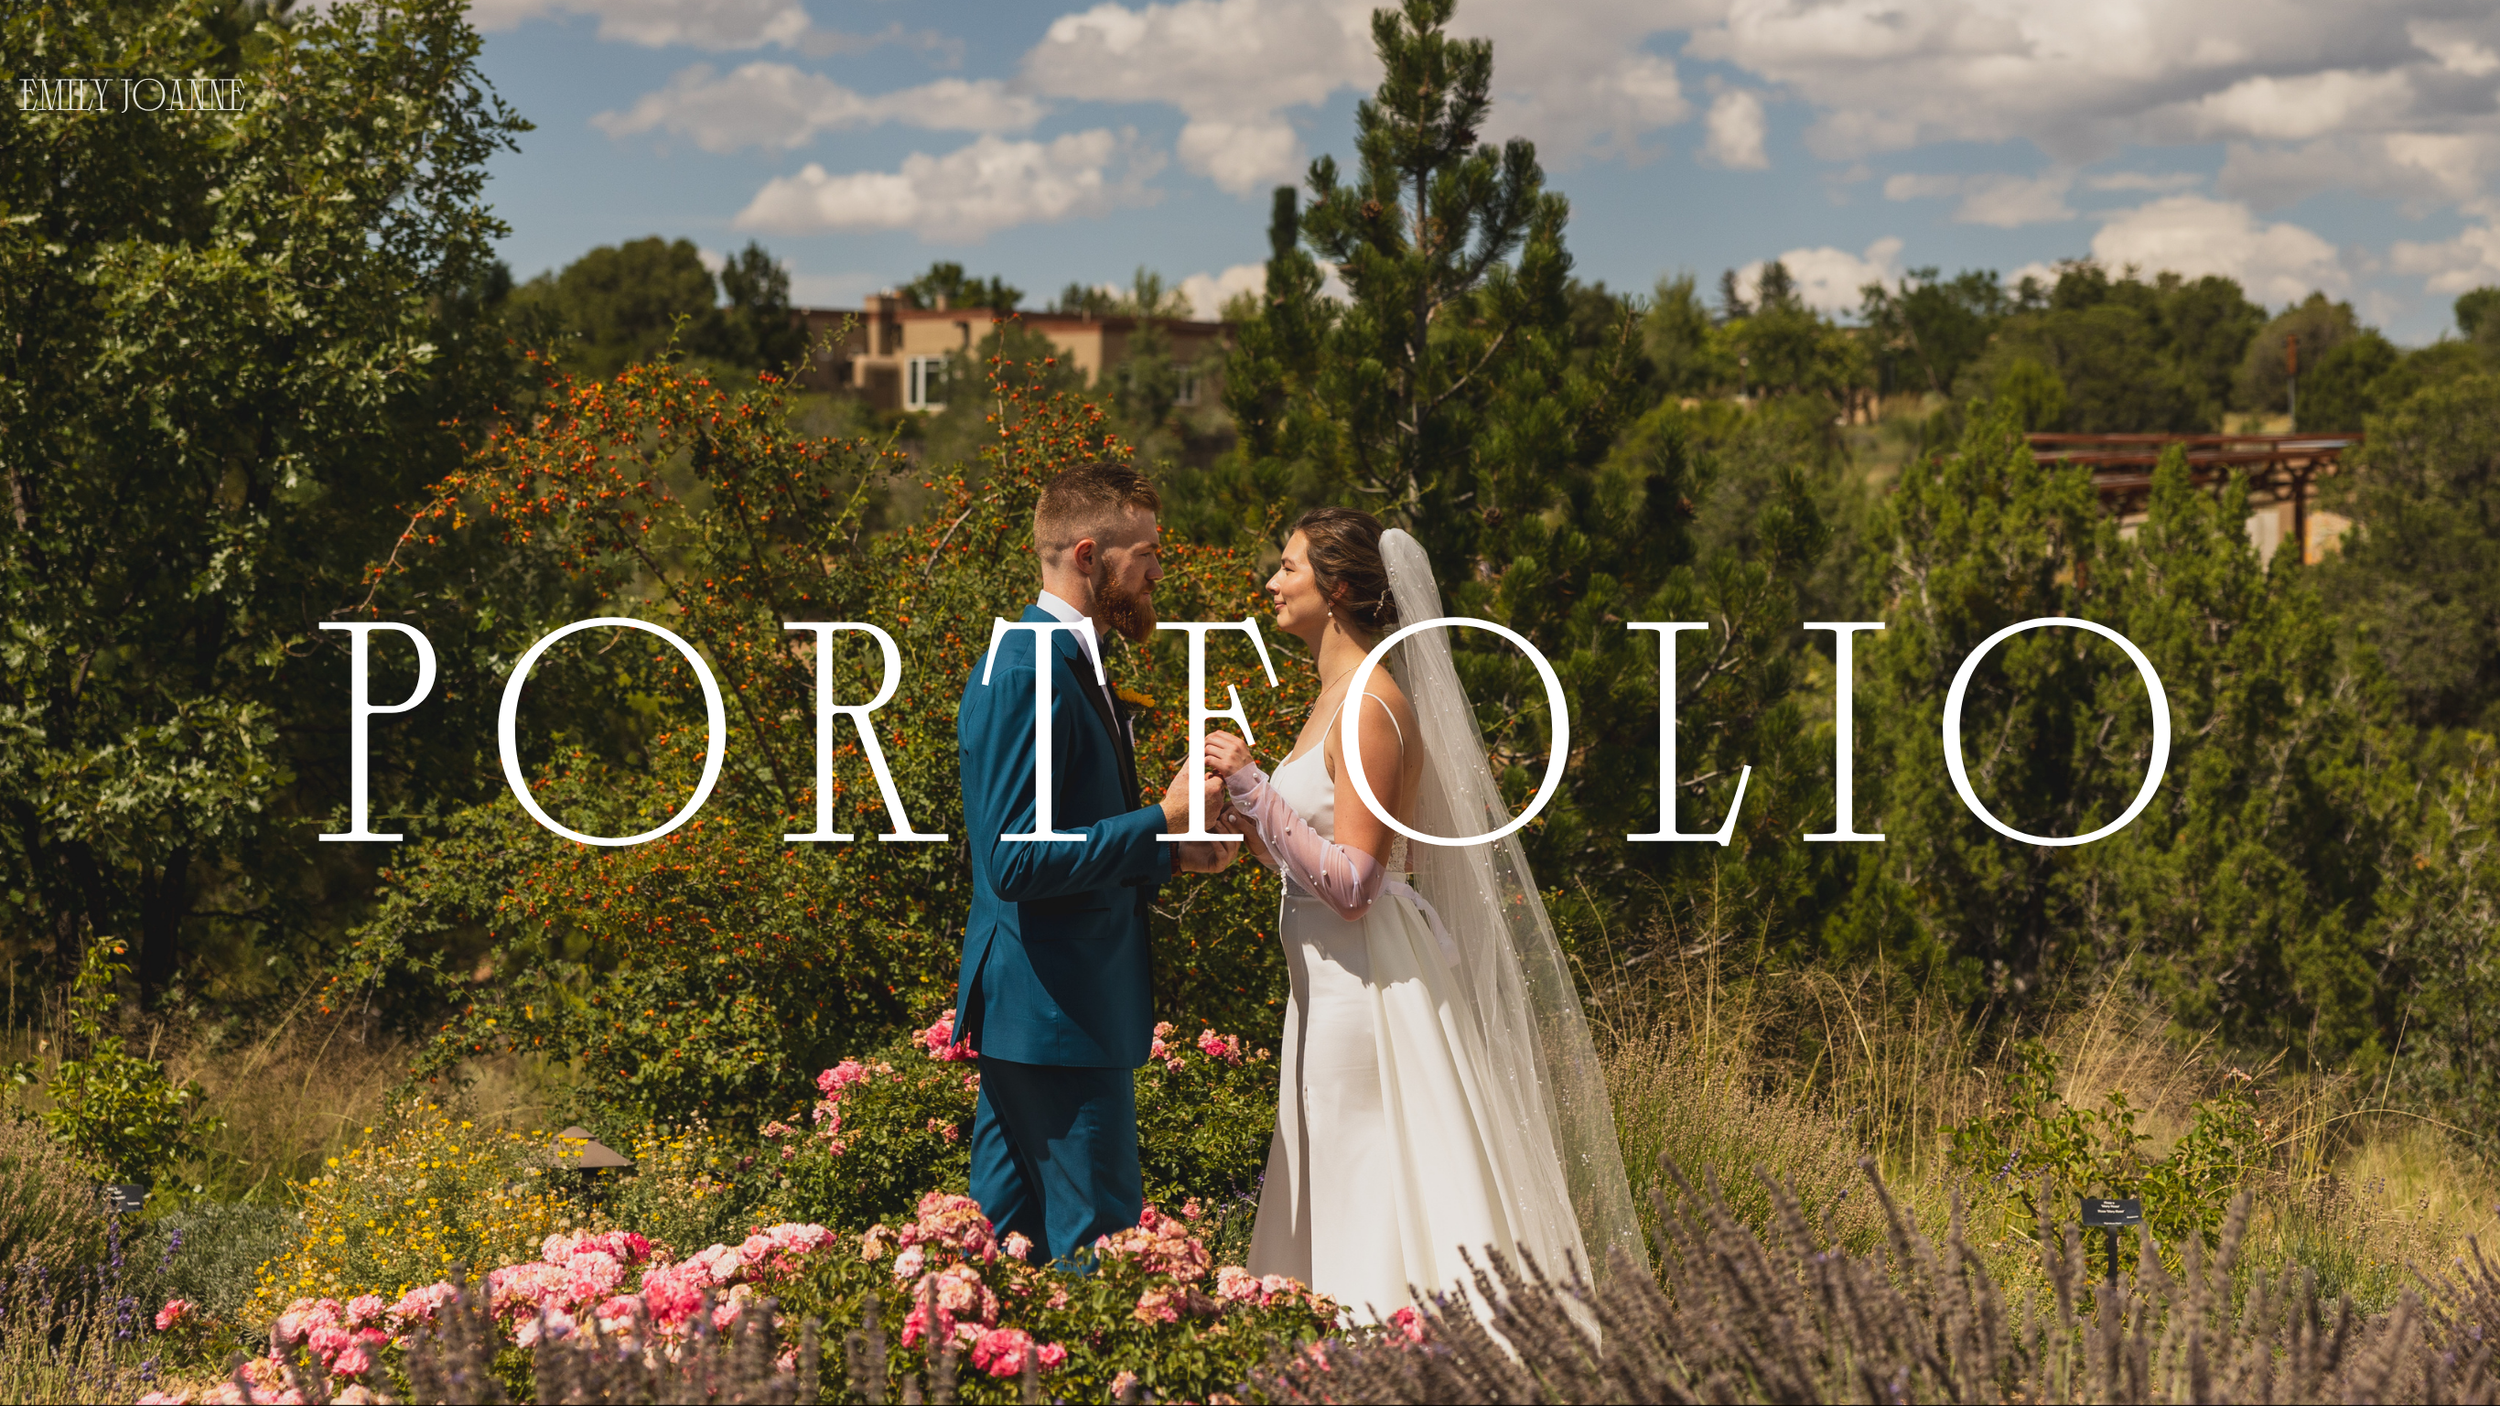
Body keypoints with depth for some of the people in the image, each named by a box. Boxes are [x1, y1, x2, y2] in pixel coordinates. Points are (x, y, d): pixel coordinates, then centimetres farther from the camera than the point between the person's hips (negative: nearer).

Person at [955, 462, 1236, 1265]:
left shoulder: (1066, 663, 16)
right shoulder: (1029, 673, -17)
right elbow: (1019, 861, -23)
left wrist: (1169, 852, 9)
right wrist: (1161, 823, -19)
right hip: (1056, 1011, -11)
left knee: (1008, 1238, 14)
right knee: (1095, 1243, -6)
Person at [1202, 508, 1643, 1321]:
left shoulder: (1371, 708, -16)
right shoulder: (1337, 700, 14)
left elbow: (1351, 883, -21)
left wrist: (1254, 787, -20)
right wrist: (1239, 807, 8)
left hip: (1368, 991, -10)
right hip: (1332, 983, 10)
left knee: (1373, 1211, -4)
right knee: (1330, 1208, 13)